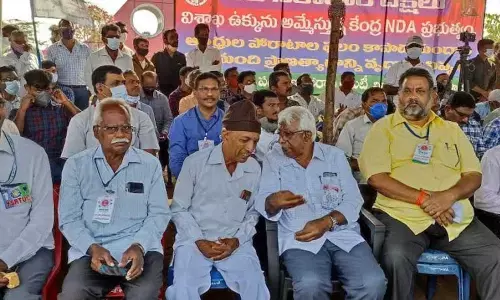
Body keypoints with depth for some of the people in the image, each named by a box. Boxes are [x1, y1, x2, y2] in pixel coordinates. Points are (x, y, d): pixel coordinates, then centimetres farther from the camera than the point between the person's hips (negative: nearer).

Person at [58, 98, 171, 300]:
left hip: (141, 249, -1)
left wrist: (138, 246, -13)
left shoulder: (150, 164, 6)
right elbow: (69, 218, 3)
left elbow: (159, 213, 3)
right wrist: (93, 247, -14)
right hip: (90, 251, 1)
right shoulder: (76, 166, 6)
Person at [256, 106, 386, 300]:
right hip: (299, 238, -1)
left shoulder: (335, 155, 10)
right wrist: (274, 202, -27)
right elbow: (262, 203, -2)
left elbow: (353, 200, 2)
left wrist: (326, 222, -16)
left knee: (373, 283, -24)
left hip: (343, 234, 2)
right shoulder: (273, 159, 8)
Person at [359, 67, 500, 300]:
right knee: (396, 258, -32)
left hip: (456, 219, 4)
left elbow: (474, 175, 12)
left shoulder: (451, 130, 19)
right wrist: (423, 198, -14)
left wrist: (449, 195, -10)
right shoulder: (384, 128, 7)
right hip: (402, 216, -3)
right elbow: (377, 177, -5)